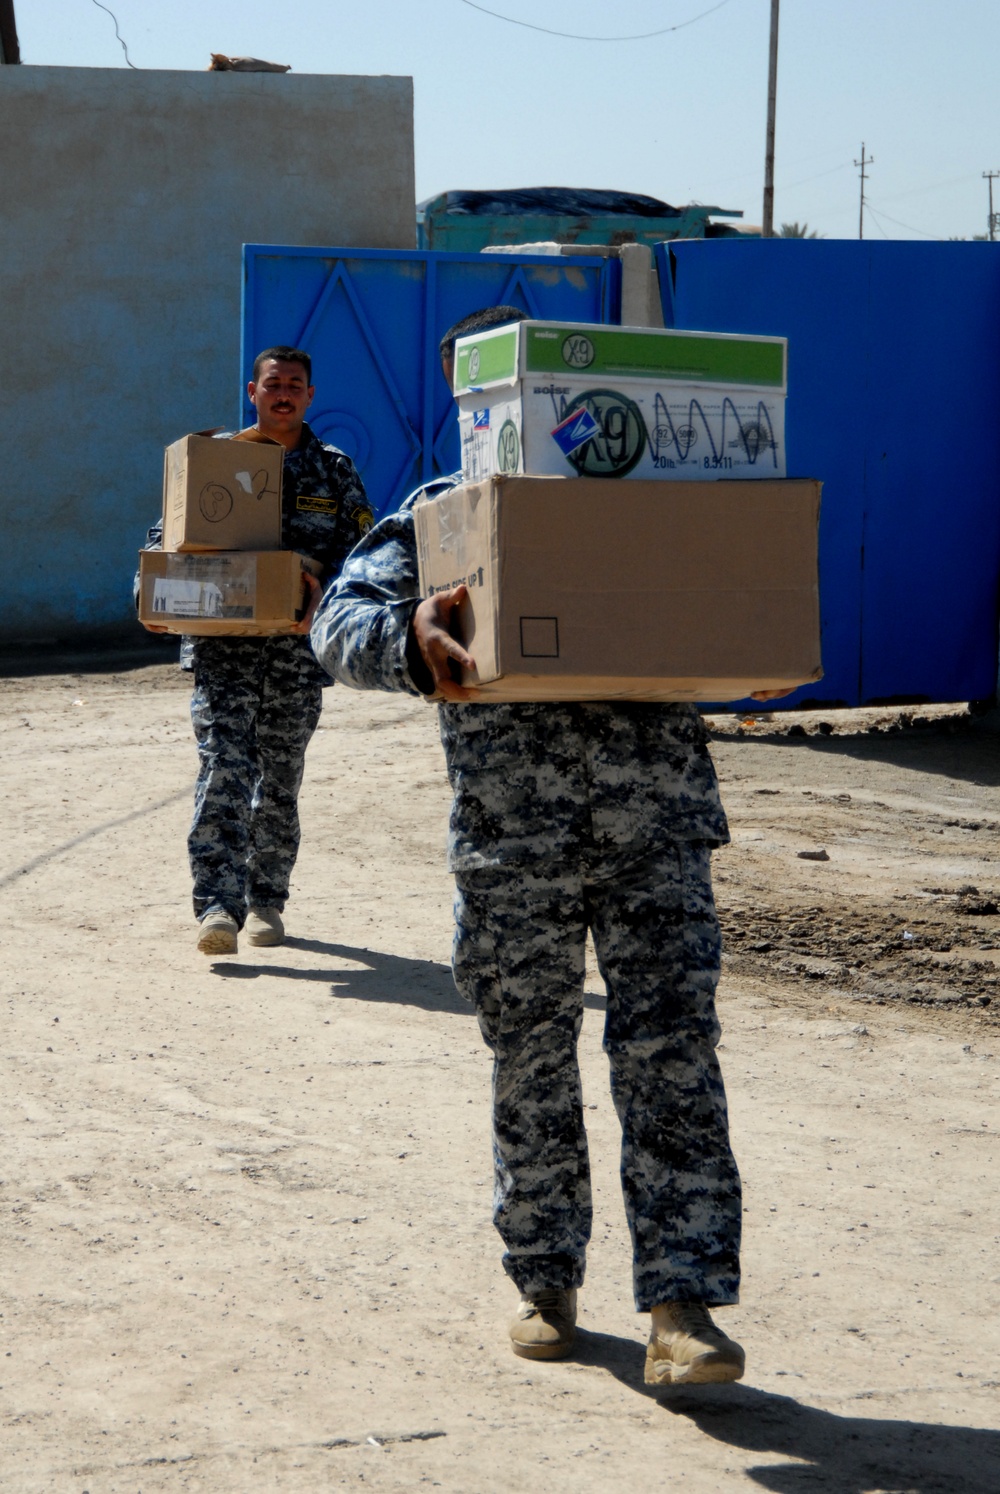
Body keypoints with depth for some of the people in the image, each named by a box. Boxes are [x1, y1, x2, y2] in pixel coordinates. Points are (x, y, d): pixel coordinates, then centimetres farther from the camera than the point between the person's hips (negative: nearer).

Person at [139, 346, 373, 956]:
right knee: (223, 764, -14)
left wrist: (323, 592, -18)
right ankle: (219, 903, -19)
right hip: (222, 638, -1)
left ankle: (266, 900, 21)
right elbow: (167, 532, 11)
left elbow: (364, 546, 1)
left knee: (281, 775, 8)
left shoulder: (334, 469, 8)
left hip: (299, 643, 1)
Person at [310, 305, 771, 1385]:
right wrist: (409, 641, -29)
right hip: (512, 839, 0)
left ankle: (680, 1306, -8)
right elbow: (342, 619, -6)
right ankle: (545, 1283, 25)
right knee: (530, 1065, 9)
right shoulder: (434, 517, 8)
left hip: (658, 823, 0)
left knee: (670, 1053, -8)